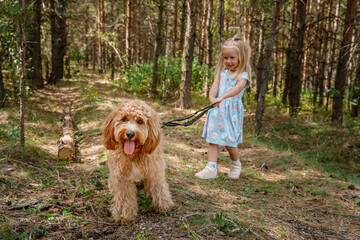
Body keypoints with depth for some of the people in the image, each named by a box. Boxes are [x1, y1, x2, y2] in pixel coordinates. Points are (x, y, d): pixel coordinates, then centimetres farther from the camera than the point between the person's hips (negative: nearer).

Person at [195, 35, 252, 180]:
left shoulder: (243, 75, -5)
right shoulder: (221, 72, 11)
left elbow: (237, 88, -24)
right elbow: (214, 86, -3)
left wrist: (222, 97, -40)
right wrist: (212, 98, -25)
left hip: (232, 112, -4)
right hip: (217, 110, 5)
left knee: (229, 143, 2)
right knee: (212, 140, 1)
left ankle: (236, 165, 28)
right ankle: (211, 169, 5)